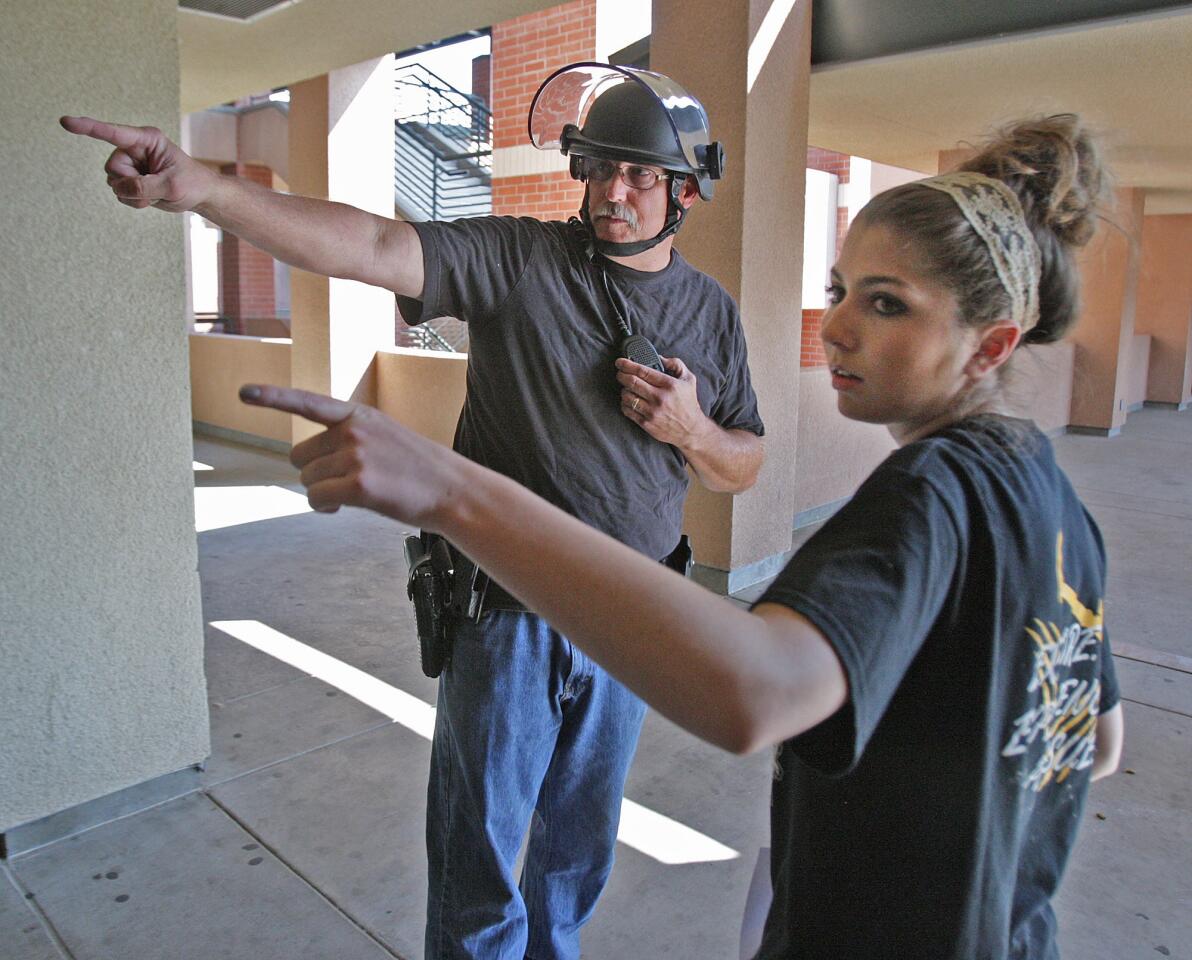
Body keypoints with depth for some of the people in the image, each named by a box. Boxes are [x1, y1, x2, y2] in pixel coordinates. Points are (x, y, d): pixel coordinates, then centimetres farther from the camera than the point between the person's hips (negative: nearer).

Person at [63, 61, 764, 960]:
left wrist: (690, 428, -12)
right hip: (507, 614, -3)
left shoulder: (713, 311, 3)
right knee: (479, 855, 11)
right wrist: (201, 188, -37)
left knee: (582, 844, 23)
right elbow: (372, 247, -24)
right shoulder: (518, 259, -9)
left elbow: (745, 470, 9)